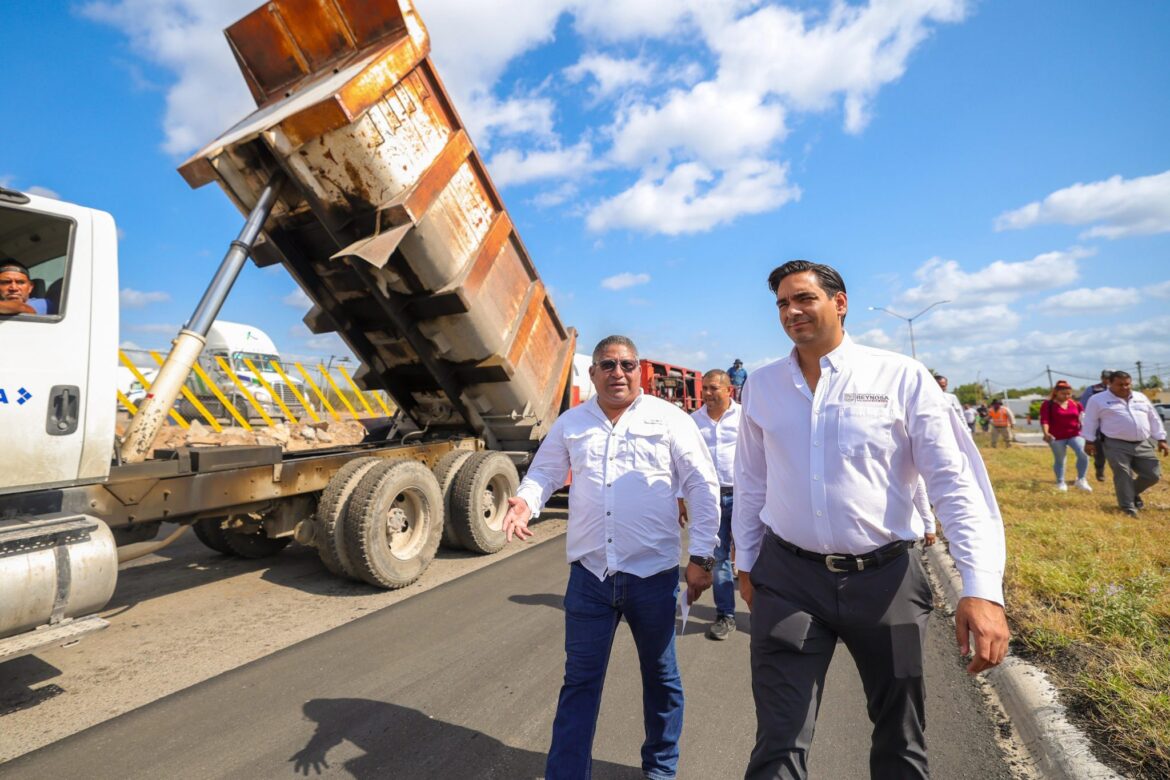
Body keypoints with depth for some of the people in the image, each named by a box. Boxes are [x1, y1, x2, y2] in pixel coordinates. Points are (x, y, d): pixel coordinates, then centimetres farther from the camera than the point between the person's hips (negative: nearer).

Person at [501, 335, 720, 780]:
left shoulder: (668, 419, -3)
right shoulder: (571, 423, 5)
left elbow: (703, 487, -1)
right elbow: (544, 472, 12)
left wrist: (701, 557, -4)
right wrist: (526, 501, -11)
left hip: (654, 575, 0)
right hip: (590, 574, 1)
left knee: (660, 676, 18)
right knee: (580, 680, 8)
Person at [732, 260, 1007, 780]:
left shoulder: (902, 378, -7)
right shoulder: (761, 385, 2)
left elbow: (956, 481, -9)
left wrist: (981, 588, -17)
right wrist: (746, 562, 12)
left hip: (885, 578, 0)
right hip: (788, 578, 1)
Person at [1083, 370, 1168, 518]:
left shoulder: (1141, 398, 15)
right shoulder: (1098, 400, -1)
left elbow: (1154, 419, 19)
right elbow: (1091, 421, 0)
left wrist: (1161, 440, 14)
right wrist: (1090, 441, -5)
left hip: (1143, 445, 5)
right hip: (1117, 446, -5)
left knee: (1153, 475, 3)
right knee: (1123, 476, -7)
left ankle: (1134, 493, 29)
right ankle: (1128, 508, 1)